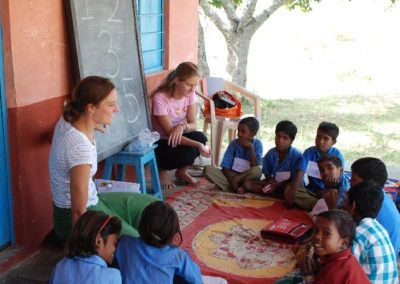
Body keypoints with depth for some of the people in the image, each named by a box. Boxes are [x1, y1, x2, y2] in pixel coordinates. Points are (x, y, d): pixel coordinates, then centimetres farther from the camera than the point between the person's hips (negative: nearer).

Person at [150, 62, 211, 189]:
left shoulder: (190, 93, -10)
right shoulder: (160, 98, -29)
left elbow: (193, 124, -9)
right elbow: (169, 132, -29)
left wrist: (182, 126, -34)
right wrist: (198, 145, -39)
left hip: (178, 136, 6)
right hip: (158, 142, -6)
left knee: (201, 137, -24)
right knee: (188, 152, -31)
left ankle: (181, 171, 3)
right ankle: (162, 170, 1)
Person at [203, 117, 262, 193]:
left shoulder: (257, 144, -8)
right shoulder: (234, 144, -5)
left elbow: (255, 166, -17)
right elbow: (225, 168, -9)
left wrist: (251, 148, -23)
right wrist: (232, 182, -25)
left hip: (246, 177, -2)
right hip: (232, 175, 2)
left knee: (257, 171, -35)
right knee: (208, 169, -21)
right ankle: (235, 186, -28)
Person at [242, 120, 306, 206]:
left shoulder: (297, 156, -17)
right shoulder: (270, 154, -4)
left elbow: (298, 178, -28)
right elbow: (268, 177, 3)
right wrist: (271, 181, -21)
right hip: (275, 184, 7)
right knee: (247, 183, -15)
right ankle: (281, 195, -19)